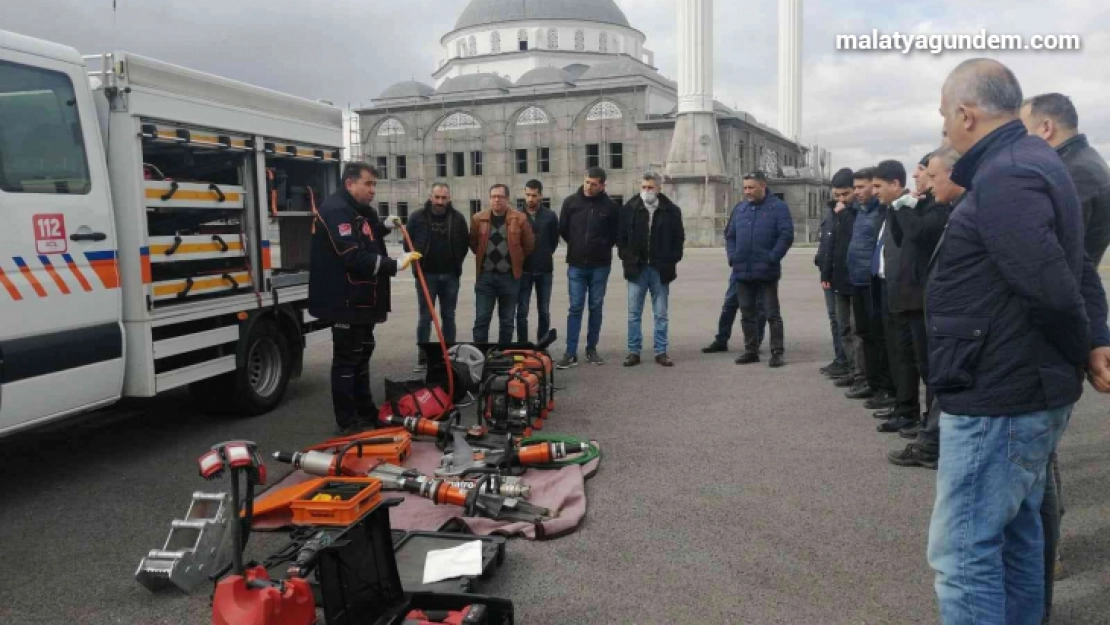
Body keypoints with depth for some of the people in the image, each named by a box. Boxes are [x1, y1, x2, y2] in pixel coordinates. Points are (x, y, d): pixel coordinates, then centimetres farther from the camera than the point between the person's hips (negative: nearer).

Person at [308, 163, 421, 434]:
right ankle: (348, 420, 6)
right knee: (347, 359, -3)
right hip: (345, 301, -10)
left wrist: (385, 227, 9)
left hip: (362, 298, 10)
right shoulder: (335, 210, -20)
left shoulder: (363, 210, 13)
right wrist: (395, 264, -29)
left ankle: (366, 412, 28)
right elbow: (353, 257, -28)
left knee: (363, 354, 17)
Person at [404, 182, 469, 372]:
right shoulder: (417, 217, -3)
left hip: (450, 275, 2)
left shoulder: (458, 218, 1)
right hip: (426, 274, -2)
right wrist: (417, 263, -2)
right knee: (425, 317, 1)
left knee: (448, 316, 10)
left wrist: (456, 262, 3)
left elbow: (465, 243, 9)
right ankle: (422, 358, 6)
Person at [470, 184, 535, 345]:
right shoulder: (478, 219, 1)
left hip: (510, 276, -1)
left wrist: (515, 259, 10)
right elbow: (473, 244, 15)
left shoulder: (520, 219, -4)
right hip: (485, 276, 1)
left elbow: (529, 245, 4)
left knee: (507, 321, 9)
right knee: (481, 319, 0)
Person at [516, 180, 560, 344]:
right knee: (522, 312, 2)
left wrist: (545, 255, 4)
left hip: (545, 270, 1)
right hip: (523, 270, 0)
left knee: (544, 312, 7)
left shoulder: (550, 216, 1)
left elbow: (554, 241, 10)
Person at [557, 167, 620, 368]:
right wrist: (577, 246, 11)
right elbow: (563, 229, 10)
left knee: (596, 308, 8)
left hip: (600, 265, 0)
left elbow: (616, 234, 7)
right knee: (575, 308, -2)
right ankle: (571, 353, -1)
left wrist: (602, 247, 2)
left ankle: (592, 349, 18)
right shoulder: (571, 202, 0)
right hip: (576, 265, 0)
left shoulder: (611, 206, -2)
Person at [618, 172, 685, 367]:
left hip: (660, 269, 0)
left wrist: (673, 261, 0)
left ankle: (661, 352, 15)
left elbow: (678, 238, 7)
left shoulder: (671, 211, 1)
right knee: (634, 313, 4)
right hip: (636, 269, 0)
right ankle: (634, 352, 11)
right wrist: (626, 258, -1)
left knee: (661, 314, 7)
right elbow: (621, 237, 6)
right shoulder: (629, 209, 0)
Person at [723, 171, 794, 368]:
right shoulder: (740, 208, 12)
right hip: (742, 271, 5)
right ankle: (751, 350, 21)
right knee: (747, 313, 11)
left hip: (766, 272, -5)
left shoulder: (778, 207, -4)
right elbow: (730, 235, 16)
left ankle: (777, 352, 7)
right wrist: (732, 257, 1)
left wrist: (772, 259, -16)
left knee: (772, 314, 1)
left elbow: (786, 236, -11)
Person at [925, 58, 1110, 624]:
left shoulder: (1002, 177, -19)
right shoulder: (1032, 161, 14)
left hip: (996, 396, -11)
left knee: (962, 552, -4)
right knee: (1013, 535, 22)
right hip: (1028, 390, 11)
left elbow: (1050, 288, -25)